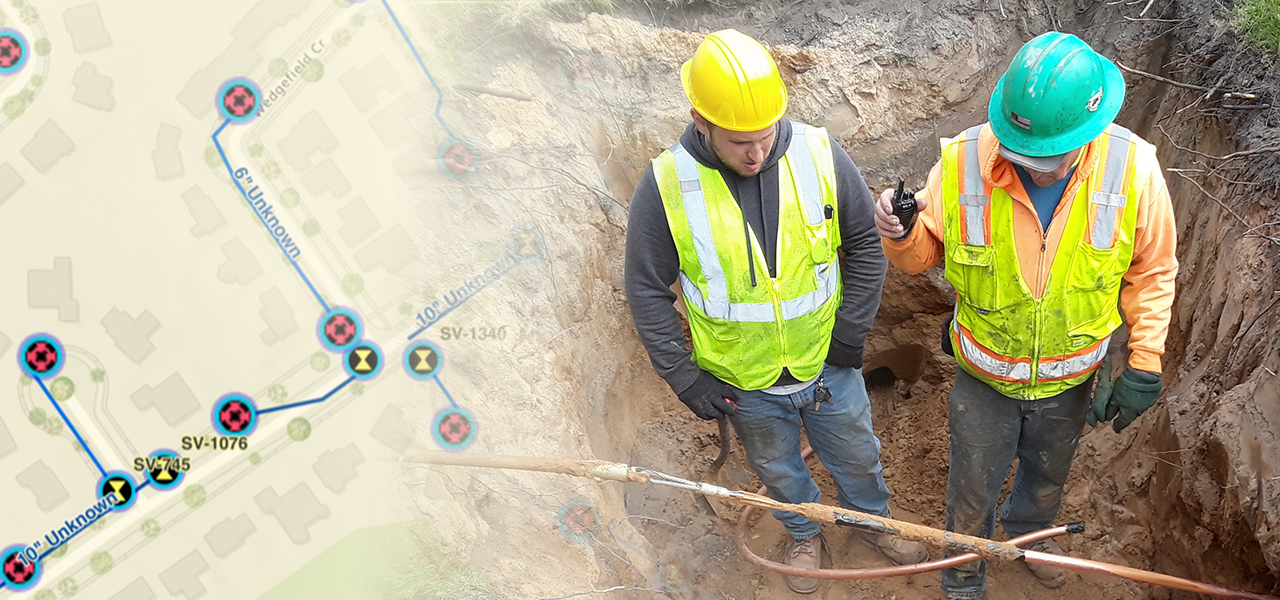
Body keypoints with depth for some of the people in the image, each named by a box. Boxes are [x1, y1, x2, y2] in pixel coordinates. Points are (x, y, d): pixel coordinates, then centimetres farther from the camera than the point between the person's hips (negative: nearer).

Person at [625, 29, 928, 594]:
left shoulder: (821, 155, -19)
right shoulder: (666, 186, -22)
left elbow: (864, 245, -4)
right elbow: (647, 291, -11)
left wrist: (851, 333, -5)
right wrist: (684, 377, -11)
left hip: (828, 364, 1)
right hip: (745, 385, -1)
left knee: (857, 457, 25)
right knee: (779, 470, 26)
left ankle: (876, 521, 57)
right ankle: (804, 532, 57)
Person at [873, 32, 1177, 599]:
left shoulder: (1133, 171, -25)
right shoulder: (963, 163, -27)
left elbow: (1152, 272, -8)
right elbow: (926, 252, -10)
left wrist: (1144, 365, -10)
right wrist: (901, 236, -33)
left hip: (1070, 379, 2)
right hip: (985, 376, -1)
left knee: (1048, 475, 31)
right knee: (972, 489, 20)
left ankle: (1028, 530, 65)